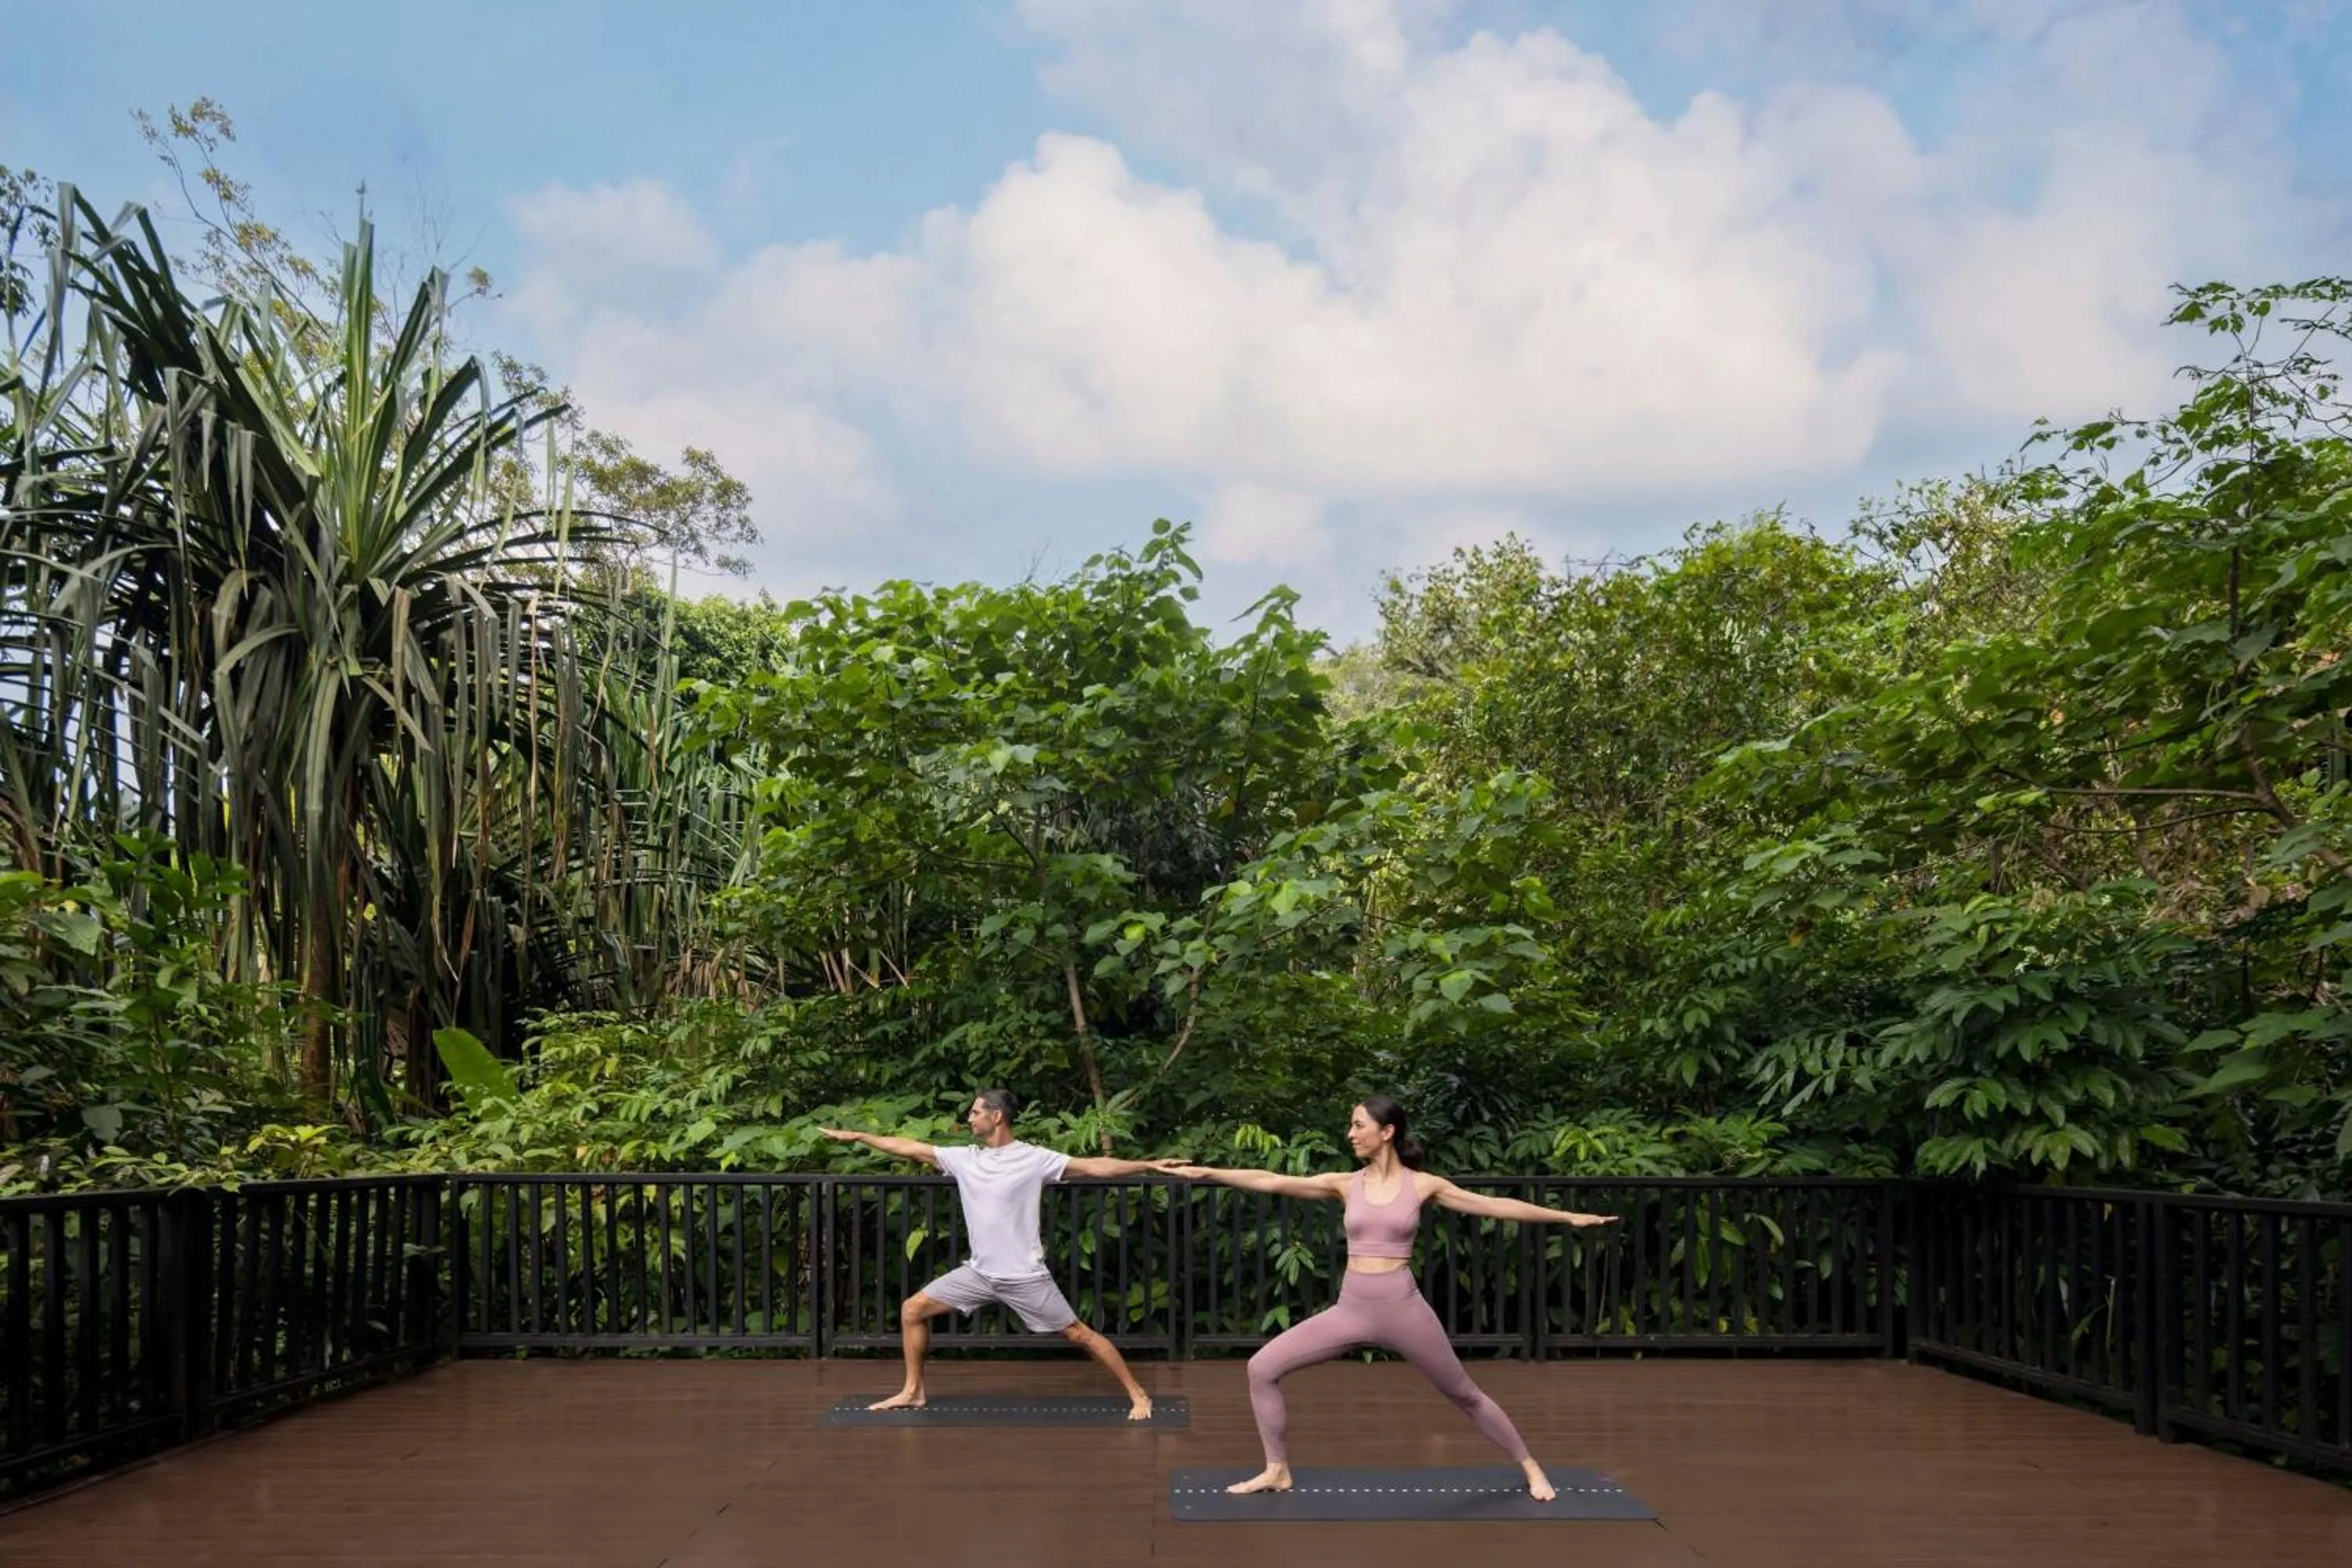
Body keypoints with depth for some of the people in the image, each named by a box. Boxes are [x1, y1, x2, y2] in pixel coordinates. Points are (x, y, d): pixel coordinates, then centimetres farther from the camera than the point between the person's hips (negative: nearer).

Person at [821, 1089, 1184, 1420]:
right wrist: (856, 1136, 11)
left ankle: (1138, 1395, 8)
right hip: (979, 1273, 6)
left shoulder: (1033, 1159, -12)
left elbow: (1093, 1166, -15)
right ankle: (913, 1392, 20)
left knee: (1078, 1334, -3)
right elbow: (910, 1148, 9)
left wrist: (1148, 1166, -24)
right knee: (912, 1309, 5)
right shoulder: (964, 1158, 2)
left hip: (1025, 1277, -5)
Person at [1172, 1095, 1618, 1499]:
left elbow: (1495, 1206, 1)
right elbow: (1271, 1182, -3)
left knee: (1465, 1394, 10)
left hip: (1403, 1309, -2)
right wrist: (1206, 1172, -11)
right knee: (1262, 1369, -6)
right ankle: (1277, 1471, 10)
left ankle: (1530, 1467, 34)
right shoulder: (1346, 1184, 3)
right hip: (1350, 1310, 3)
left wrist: (1568, 1217, 1)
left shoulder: (1422, 1184, -2)